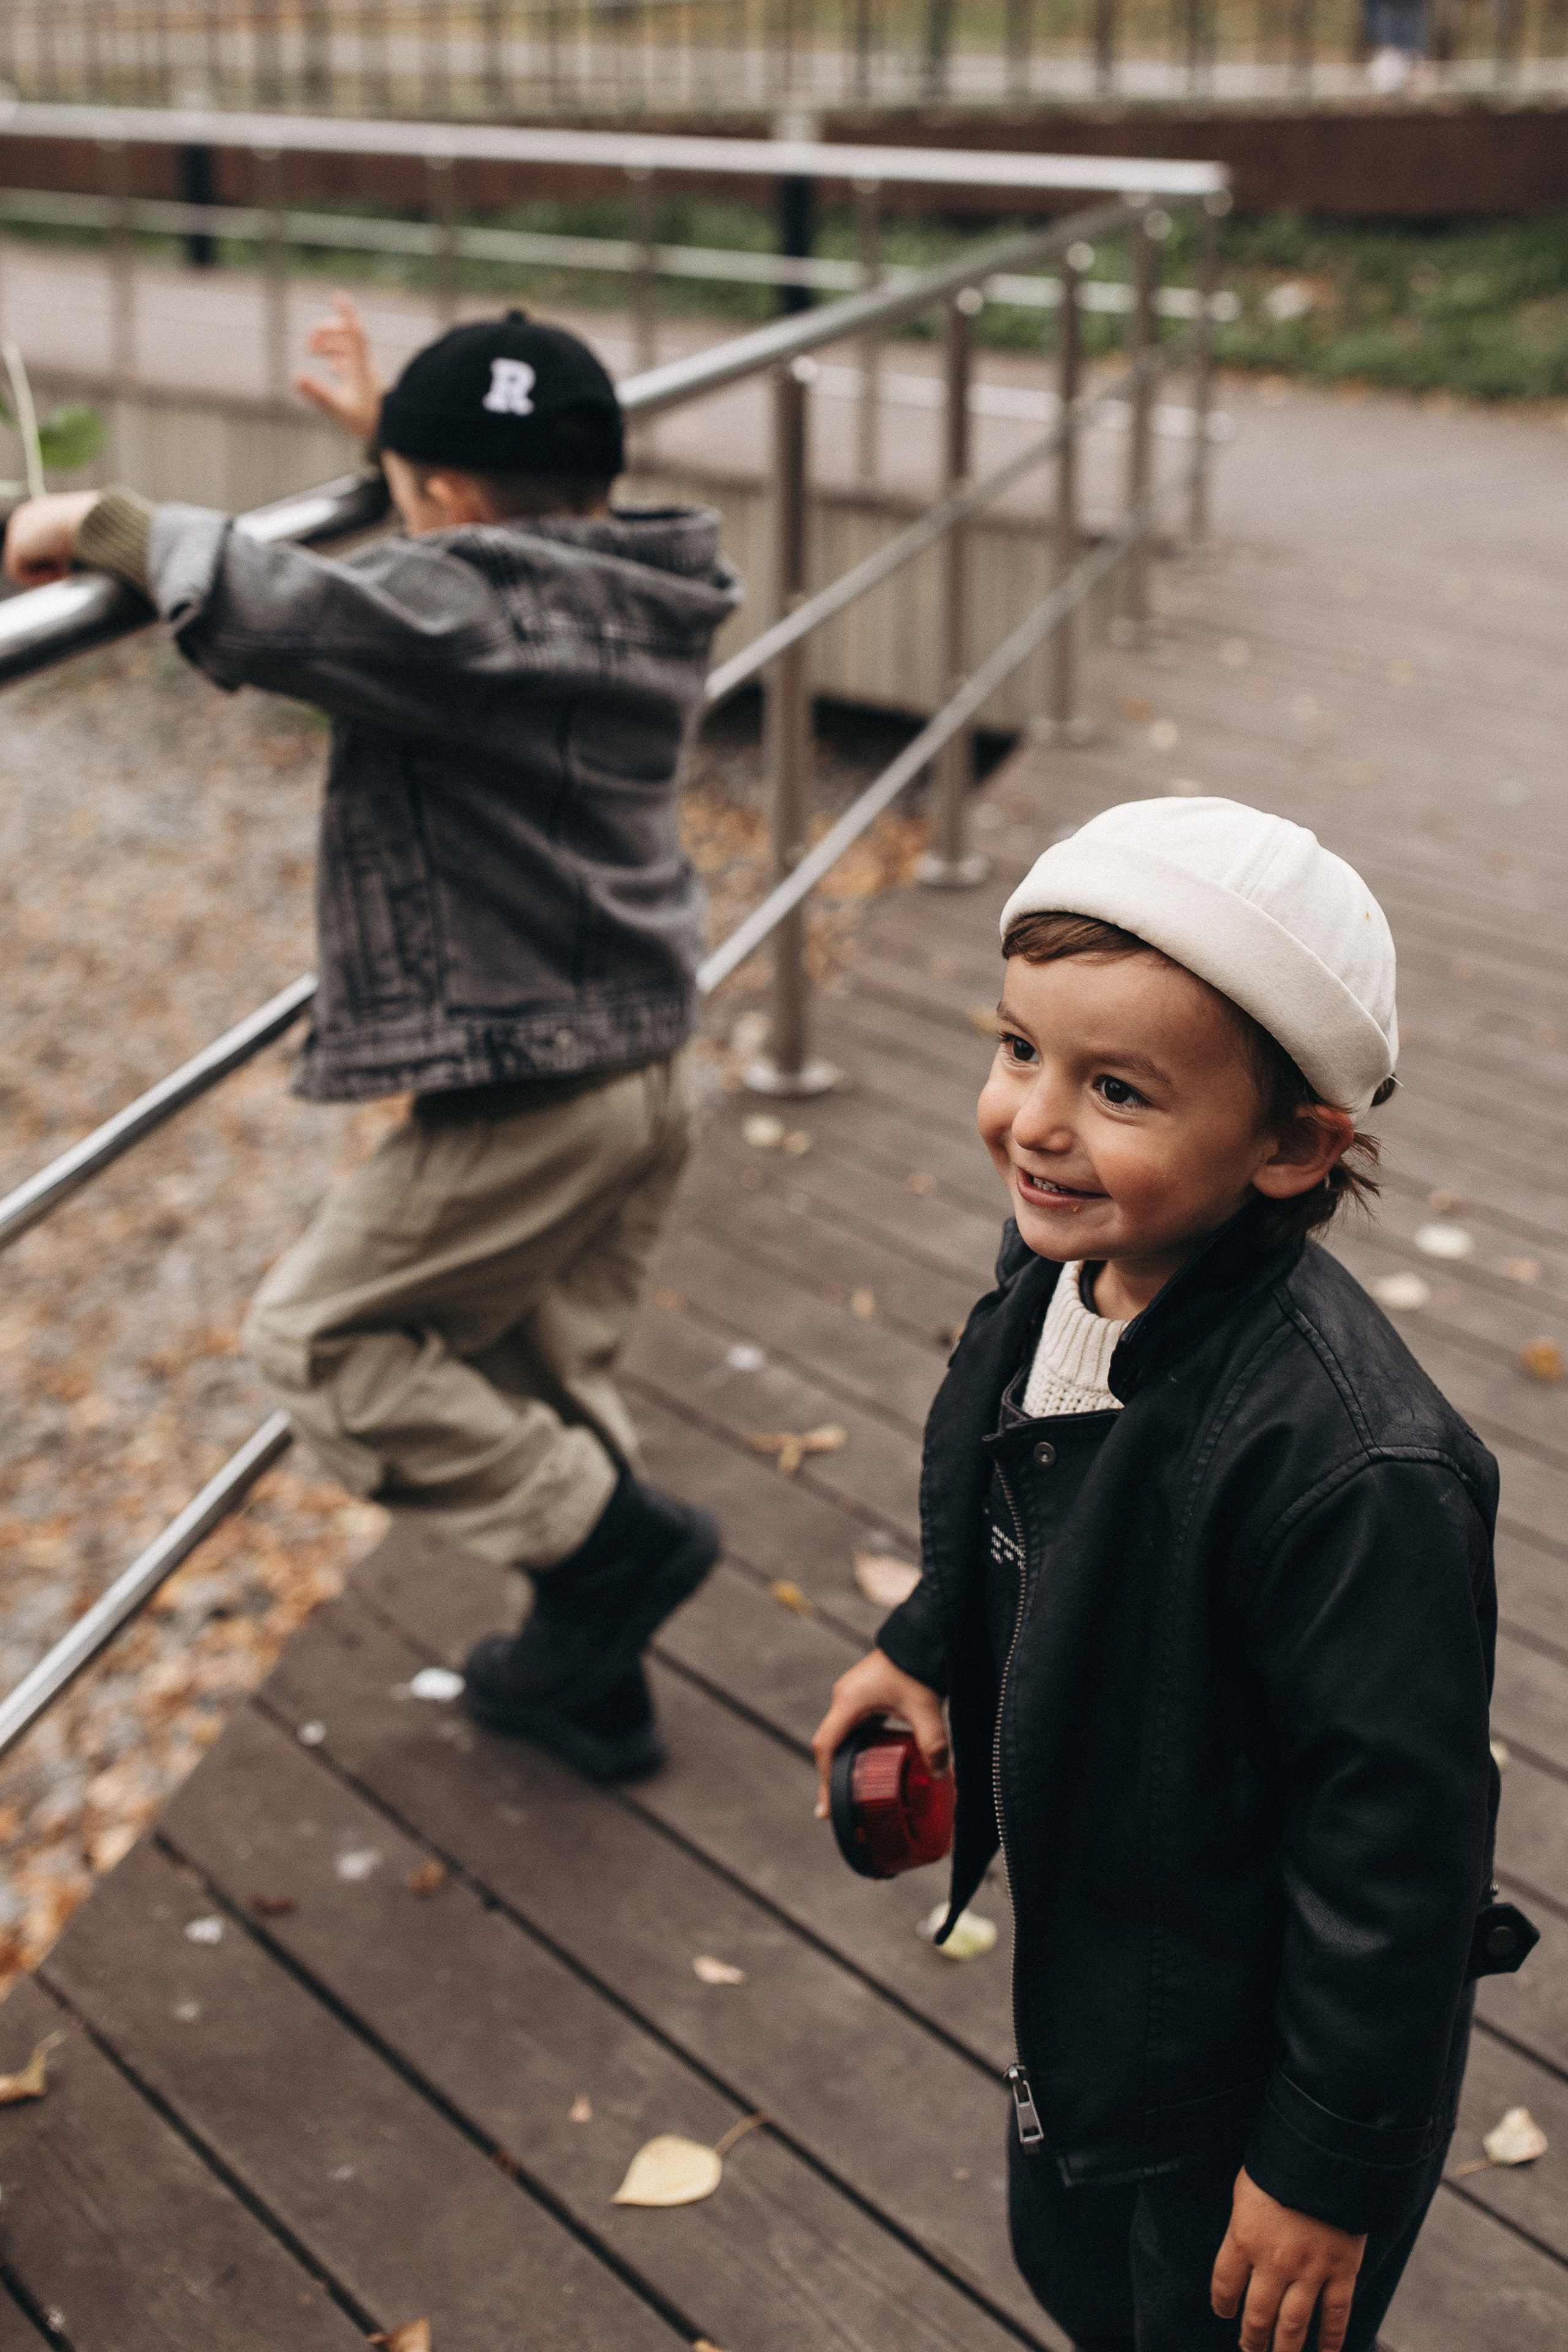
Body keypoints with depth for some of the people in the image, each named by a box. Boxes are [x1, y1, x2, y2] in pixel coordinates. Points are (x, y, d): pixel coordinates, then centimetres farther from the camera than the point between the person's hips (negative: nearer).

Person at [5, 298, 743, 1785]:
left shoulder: (452, 607, -20)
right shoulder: (643, 601, 7)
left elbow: (261, 609, -35)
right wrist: (393, 429, 36)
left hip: (521, 1099, -9)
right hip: (647, 1074, 9)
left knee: (315, 1339, 7)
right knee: (545, 1382, 21)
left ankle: (617, 1544, 6)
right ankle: (587, 1681, 31)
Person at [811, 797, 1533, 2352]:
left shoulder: (1349, 1469, -37)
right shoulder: (1058, 1270, -12)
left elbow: (1396, 1839, -27)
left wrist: (1330, 2167, -20)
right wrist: (927, 1649, 6)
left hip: (1257, 2065, -7)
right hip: (1086, 1972, 8)